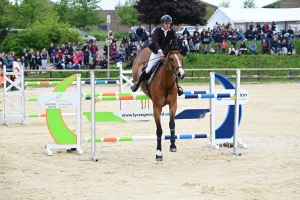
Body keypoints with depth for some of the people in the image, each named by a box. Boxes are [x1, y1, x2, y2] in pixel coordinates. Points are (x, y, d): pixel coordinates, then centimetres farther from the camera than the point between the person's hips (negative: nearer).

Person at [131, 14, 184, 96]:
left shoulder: (172, 31, -7)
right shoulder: (157, 30, -14)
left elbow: (175, 43, -16)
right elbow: (156, 42, -26)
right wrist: (160, 51, -43)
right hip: (156, 52, -2)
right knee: (148, 69, -6)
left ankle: (177, 87, 11)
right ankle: (137, 84, 10)